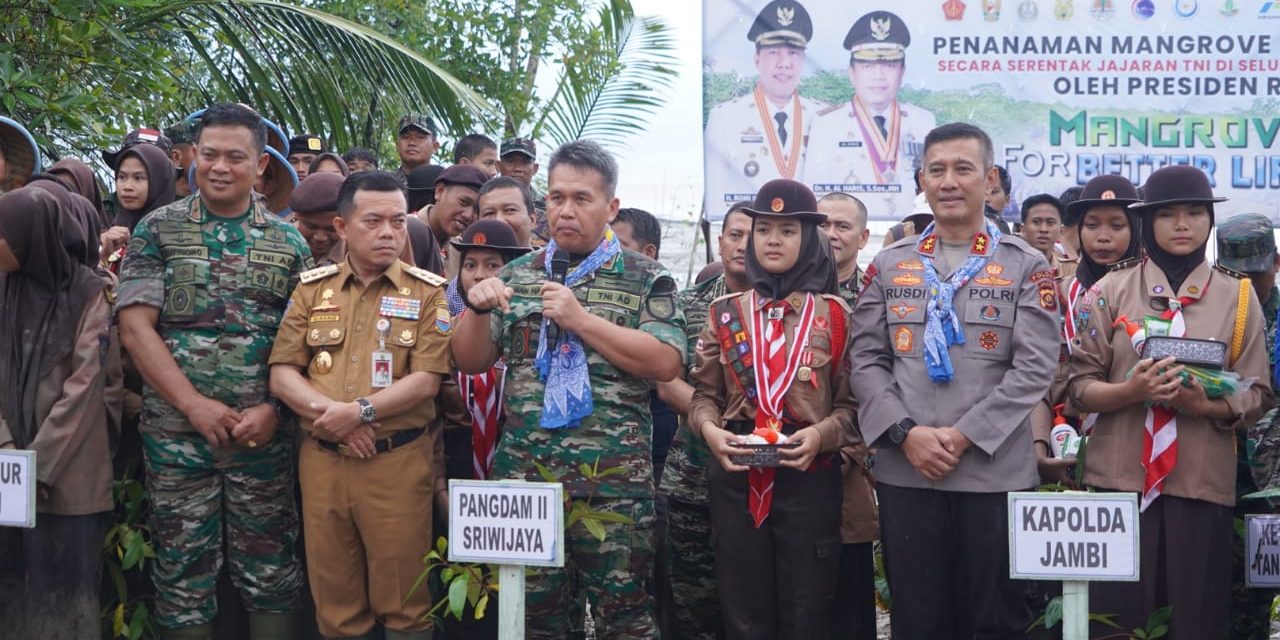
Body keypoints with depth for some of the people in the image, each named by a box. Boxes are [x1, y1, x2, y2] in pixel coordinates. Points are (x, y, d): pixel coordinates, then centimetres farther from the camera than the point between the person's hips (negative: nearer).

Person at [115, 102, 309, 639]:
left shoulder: (289, 242, 7)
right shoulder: (158, 230, 3)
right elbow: (135, 329, -4)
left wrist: (274, 408, -11)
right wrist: (193, 404, -13)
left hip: (264, 433, 1)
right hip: (175, 432, -1)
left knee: (271, 573, 7)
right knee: (183, 574, 7)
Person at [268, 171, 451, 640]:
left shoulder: (427, 292, 0)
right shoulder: (312, 288, 9)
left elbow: (426, 381, -8)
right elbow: (282, 374, 4)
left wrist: (360, 411, -18)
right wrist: (330, 414, -13)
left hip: (398, 460, -3)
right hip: (321, 459, 3)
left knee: (403, 601, 5)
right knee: (334, 601, 12)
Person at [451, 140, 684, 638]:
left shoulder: (646, 279, 2)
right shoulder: (516, 275, 12)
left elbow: (666, 363, -11)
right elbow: (471, 362, 11)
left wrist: (581, 320, -14)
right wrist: (477, 309, -8)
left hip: (614, 479, -3)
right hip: (523, 474, 3)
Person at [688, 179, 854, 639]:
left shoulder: (834, 314, 3)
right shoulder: (725, 313, 9)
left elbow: (852, 404, 1)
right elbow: (704, 394, 10)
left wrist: (821, 434, -18)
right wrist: (709, 429, -11)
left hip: (810, 478, -1)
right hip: (736, 478, 2)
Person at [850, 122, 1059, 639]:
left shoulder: (1027, 267, 3)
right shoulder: (889, 265, 10)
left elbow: (1034, 369, -6)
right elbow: (865, 361, 4)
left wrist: (964, 435, -13)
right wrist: (906, 433, -10)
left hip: (994, 471, -1)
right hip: (904, 470, 2)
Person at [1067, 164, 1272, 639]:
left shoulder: (1238, 297, 7)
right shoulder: (1110, 290, 4)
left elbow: (1257, 394, 4)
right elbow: (1079, 387, 1)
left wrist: (1206, 406, -15)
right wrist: (1131, 391, -18)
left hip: (1203, 482, 1)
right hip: (1119, 477, -1)